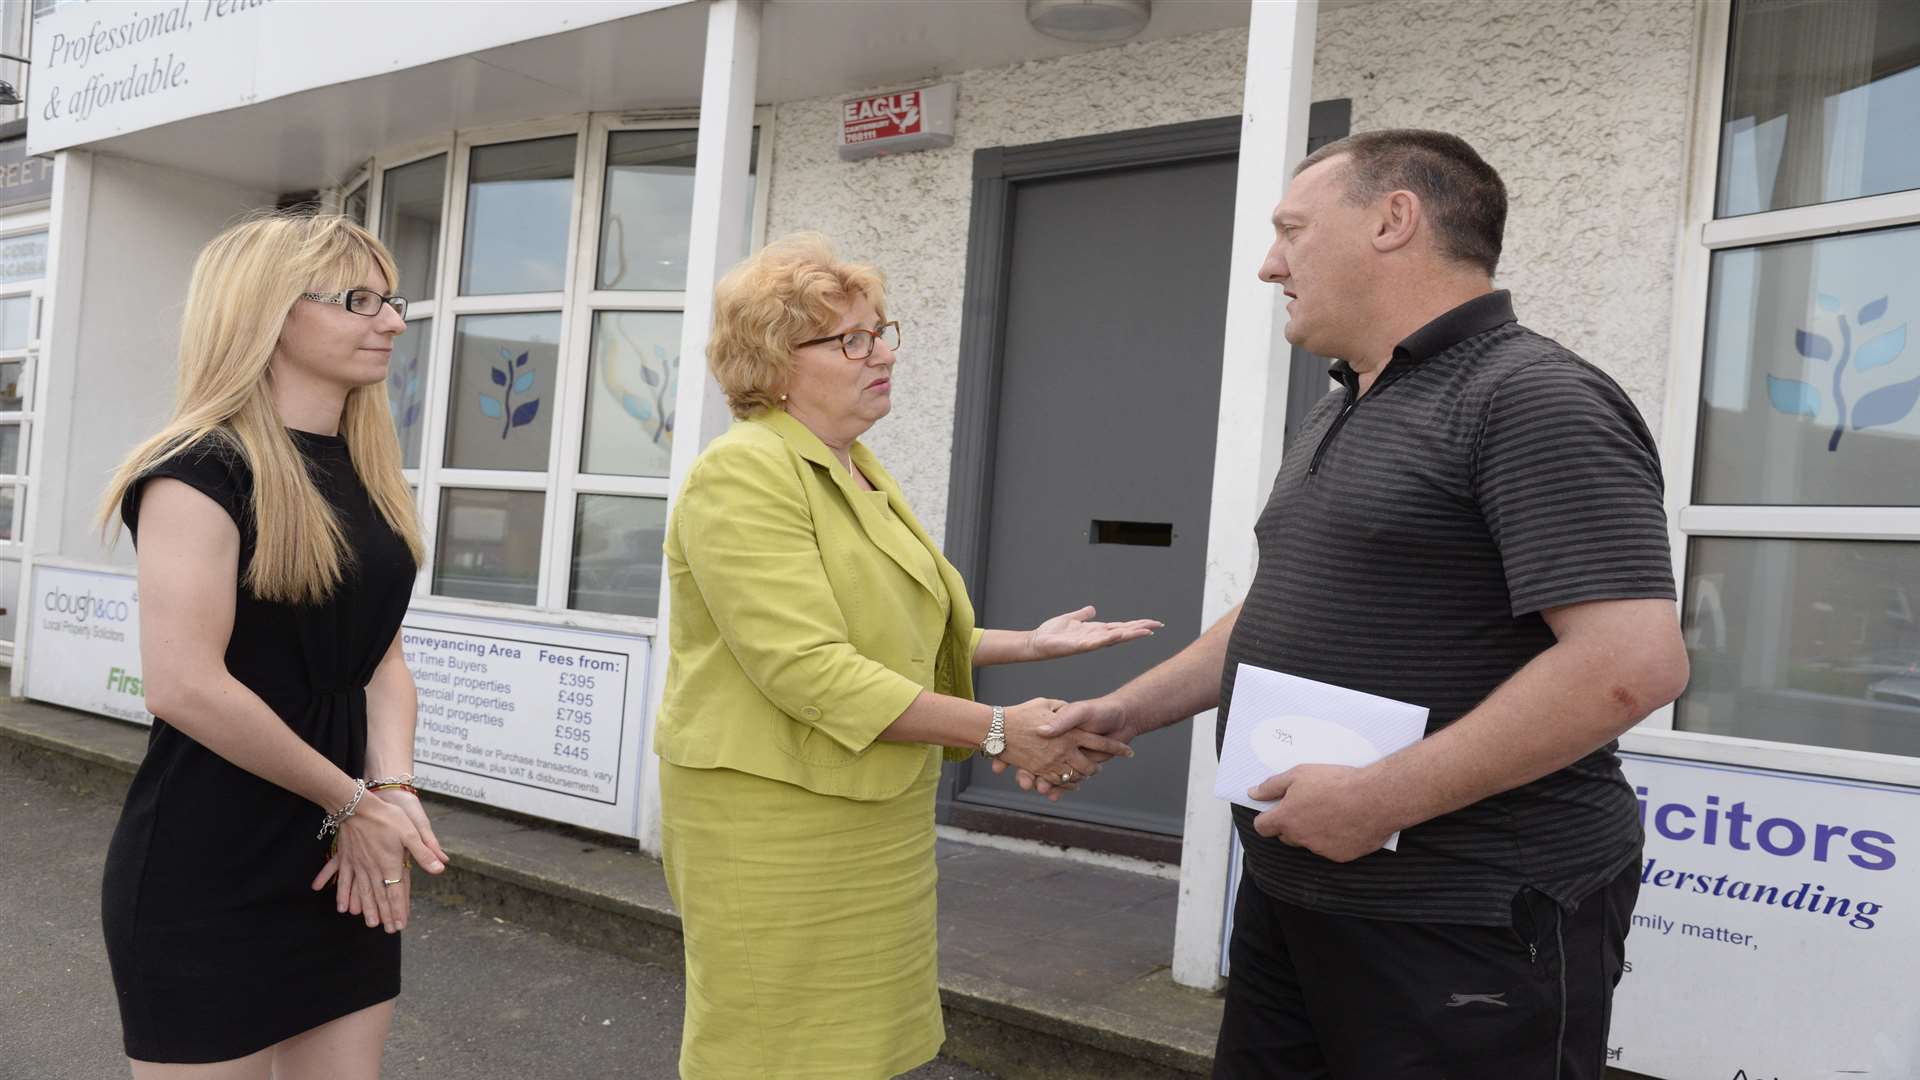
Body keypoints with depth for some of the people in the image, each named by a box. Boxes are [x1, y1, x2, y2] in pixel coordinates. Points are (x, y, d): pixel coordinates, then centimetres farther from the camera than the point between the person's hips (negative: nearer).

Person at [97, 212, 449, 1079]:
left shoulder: (368, 472, 8)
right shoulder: (204, 466, -15)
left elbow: (381, 654, 8)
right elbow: (183, 686, -22)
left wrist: (391, 789, -10)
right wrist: (352, 802, -13)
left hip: (342, 864, 7)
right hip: (209, 873, -7)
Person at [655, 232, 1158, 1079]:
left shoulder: (856, 473, 13)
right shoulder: (745, 475, -17)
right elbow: (806, 668, -26)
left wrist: (1031, 645, 11)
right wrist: (998, 730, -25)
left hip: (867, 819, 9)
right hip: (773, 819, -9)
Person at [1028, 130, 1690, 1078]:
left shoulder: (1533, 398, -16)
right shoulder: (1339, 416, 15)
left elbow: (1632, 662, -25)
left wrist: (1381, 798, -24)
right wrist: (1127, 710, 17)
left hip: (1468, 928, -8)